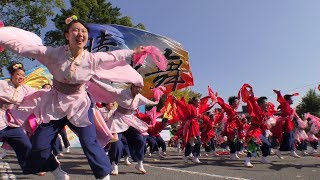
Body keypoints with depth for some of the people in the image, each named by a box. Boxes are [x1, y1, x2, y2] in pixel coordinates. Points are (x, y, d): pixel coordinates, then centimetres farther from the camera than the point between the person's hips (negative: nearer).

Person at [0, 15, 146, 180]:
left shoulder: (93, 59, -14)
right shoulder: (54, 54, -17)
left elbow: (114, 55, 2)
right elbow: (22, 45, -15)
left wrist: (133, 51, 13)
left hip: (79, 104, -1)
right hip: (56, 104, 2)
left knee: (89, 143, -12)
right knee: (39, 145, 4)